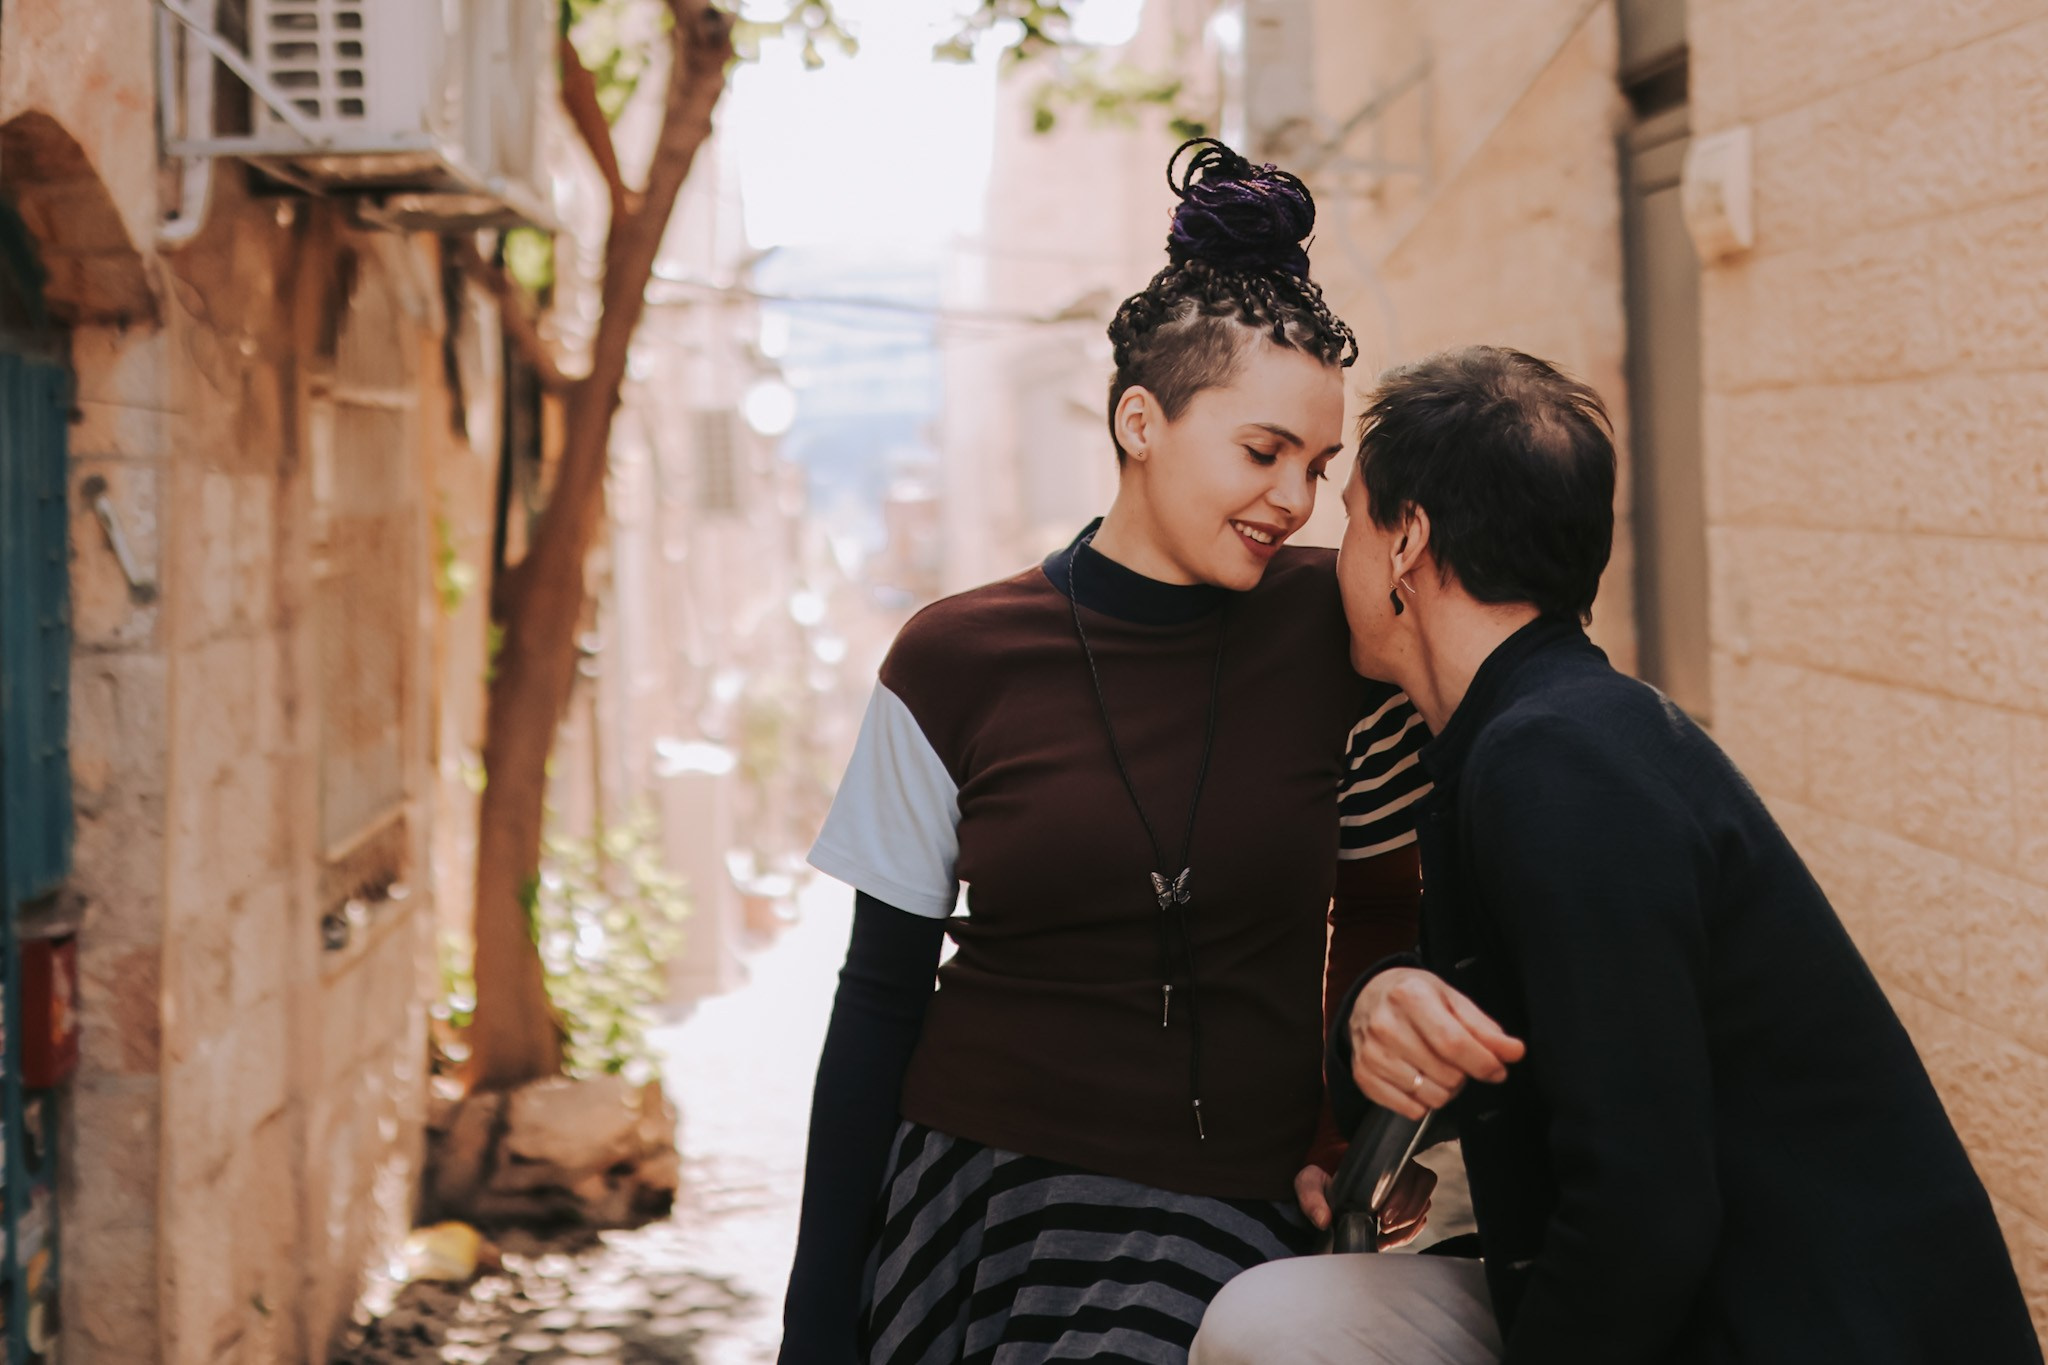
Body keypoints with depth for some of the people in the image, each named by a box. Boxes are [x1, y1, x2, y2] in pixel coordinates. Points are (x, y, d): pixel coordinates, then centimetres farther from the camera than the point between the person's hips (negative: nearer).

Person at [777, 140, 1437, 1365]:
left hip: (1236, 1219, 0)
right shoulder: (959, 663, -3)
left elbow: (1378, 917, 12)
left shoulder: (1336, 632, -2)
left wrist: (1356, 1130, -4)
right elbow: (882, 999, 2)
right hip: (978, 1180, 0)